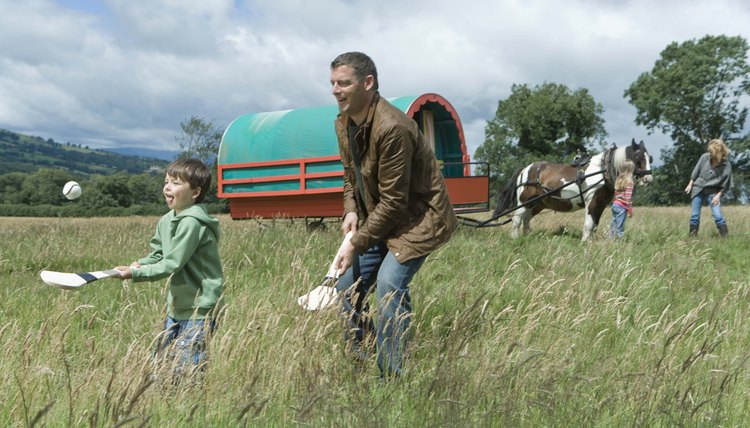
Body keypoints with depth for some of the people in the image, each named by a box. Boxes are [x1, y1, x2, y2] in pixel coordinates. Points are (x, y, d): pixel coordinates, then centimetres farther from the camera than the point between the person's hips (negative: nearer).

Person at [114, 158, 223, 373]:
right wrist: (140, 264, -5)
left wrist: (135, 273, -18)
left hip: (199, 309, -9)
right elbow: (157, 253, 16)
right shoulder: (166, 220, 7)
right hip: (177, 306, 9)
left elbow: (172, 264, -22)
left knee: (186, 368, -7)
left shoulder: (192, 223, -21)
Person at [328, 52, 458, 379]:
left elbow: (393, 201, -26)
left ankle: (391, 377, -15)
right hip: (378, 218, 9)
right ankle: (358, 362, 24)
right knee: (348, 285, 7)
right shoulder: (343, 123, -1)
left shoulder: (392, 128, -29)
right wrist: (351, 211, -5)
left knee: (390, 281, -26)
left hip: (418, 216, -9)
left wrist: (356, 244, -23)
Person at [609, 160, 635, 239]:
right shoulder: (629, 182, -11)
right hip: (622, 207, -7)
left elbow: (616, 193, 10)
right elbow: (628, 197, -15)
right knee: (619, 228, -3)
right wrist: (630, 210, -10)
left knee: (614, 225, 11)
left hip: (615, 204, 7)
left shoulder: (619, 179, 9)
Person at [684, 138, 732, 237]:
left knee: (718, 215, -12)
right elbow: (696, 171, 5)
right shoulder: (705, 157, -8)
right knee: (695, 215, 4)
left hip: (712, 192, -2)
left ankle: (725, 238, -3)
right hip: (698, 189, 2)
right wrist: (690, 185, 7)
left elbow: (725, 184, -4)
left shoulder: (726, 165, -11)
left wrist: (718, 195, -10)